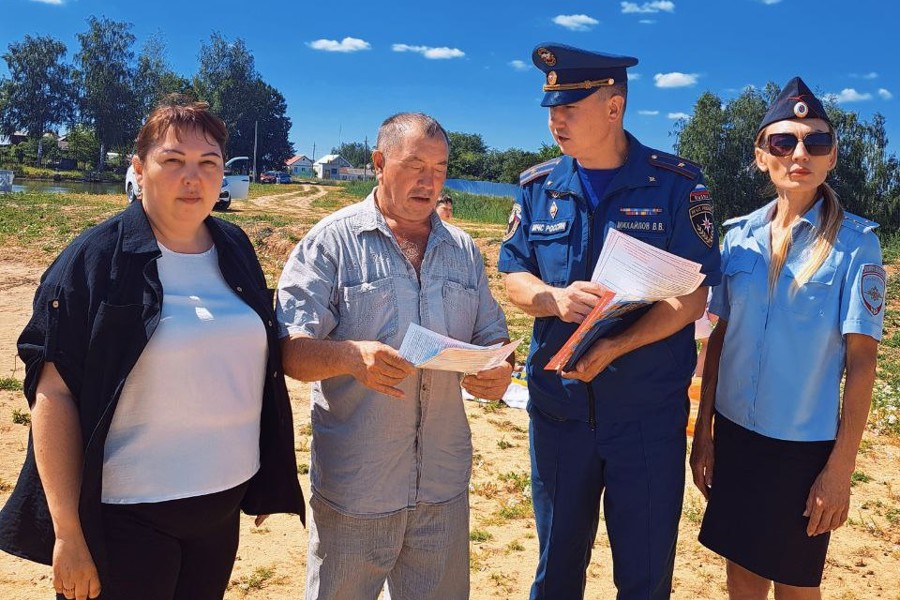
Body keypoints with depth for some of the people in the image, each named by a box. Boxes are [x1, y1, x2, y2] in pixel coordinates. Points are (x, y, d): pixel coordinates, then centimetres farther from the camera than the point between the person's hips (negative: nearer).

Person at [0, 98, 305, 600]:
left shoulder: (237, 251, 3)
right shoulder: (94, 261, -11)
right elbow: (55, 393, -13)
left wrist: (267, 479, 13)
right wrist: (68, 532, -15)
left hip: (224, 503, 5)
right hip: (127, 520, -5)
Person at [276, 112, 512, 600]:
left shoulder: (463, 250, 10)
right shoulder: (332, 241, -5)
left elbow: (492, 337, 13)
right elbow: (290, 349, -12)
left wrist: (500, 370, -10)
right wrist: (351, 355, -32)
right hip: (353, 484, -4)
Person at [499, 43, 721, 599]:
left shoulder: (676, 184, -8)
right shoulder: (539, 186, 3)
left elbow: (692, 296, -11)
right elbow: (514, 277, 5)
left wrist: (615, 347, -25)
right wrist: (556, 298, -18)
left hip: (649, 412, -3)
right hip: (557, 403, 3)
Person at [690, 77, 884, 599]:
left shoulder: (855, 243, -10)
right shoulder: (740, 235, 0)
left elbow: (862, 361, -10)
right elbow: (720, 337, 5)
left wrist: (841, 467, -11)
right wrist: (704, 431, 5)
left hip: (805, 444, -3)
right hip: (734, 434, 3)